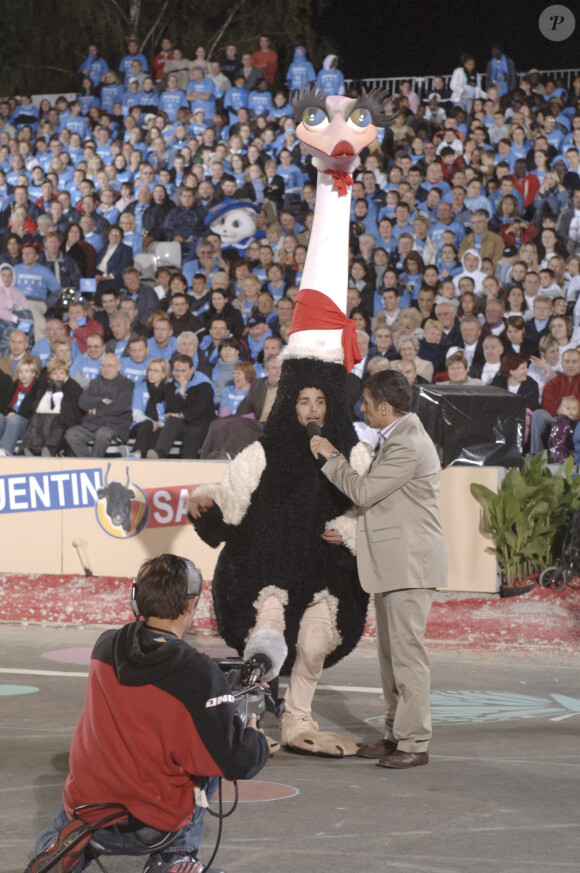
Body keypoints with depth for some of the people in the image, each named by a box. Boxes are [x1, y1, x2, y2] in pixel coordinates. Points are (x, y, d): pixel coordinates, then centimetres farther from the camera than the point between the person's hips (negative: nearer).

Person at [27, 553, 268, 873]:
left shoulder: (104, 647, -5)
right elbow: (238, 764, -20)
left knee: (52, 837, 39)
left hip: (85, 809, 4)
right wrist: (255, 735, 3)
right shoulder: (199, 675, -20)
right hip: (156, 828, -4)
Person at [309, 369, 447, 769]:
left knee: (407, 651, -9)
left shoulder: (408, 445, -18)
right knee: (391, 652, 14)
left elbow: (363, 492, -18)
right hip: (393, 563, 11)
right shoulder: (399, 437, 17)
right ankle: (396, 734, 20)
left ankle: (415, 742, -7)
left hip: (409, 563, -11)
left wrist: (332, 456, -6)